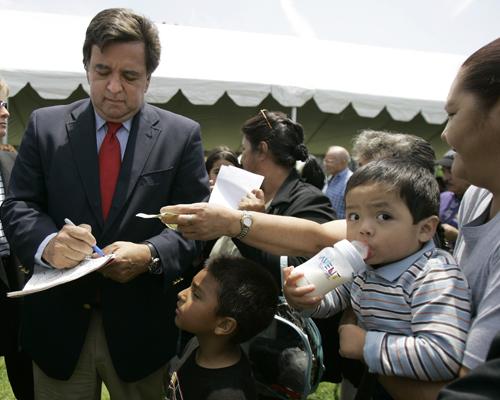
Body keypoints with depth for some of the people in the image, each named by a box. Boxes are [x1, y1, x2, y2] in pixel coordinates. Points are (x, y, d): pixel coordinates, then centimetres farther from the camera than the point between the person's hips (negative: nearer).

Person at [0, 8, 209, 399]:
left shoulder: (182, 135, -1)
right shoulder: (45, 125, 3)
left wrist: (150, 255, -23)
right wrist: (47, 242, -22)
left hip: (140, 327, 0)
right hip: (58, 324, 1)